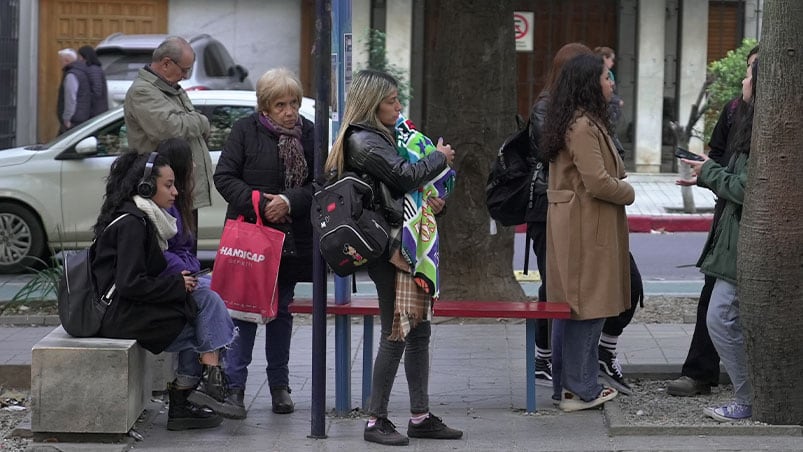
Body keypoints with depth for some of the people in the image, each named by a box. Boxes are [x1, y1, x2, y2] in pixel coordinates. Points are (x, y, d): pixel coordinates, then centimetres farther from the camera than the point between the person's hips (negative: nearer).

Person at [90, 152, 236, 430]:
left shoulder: (136, 217, 14)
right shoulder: (131, 224, -17)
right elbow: (131, 284, -23)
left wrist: (178, 281, 3)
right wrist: (178, 285, -12)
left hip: (124, 307, 9)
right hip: (120, 316, -9)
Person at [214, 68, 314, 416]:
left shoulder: (309, 134, 2)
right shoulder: (245, 131, -4)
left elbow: (319, 184, 0)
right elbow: (224, 177, -6)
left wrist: (289, 201, -16)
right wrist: (258, 203, -18)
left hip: (291, 238, 3)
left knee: (281, 310, 12)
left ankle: (279, 385, 20)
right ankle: (233, 384, 0)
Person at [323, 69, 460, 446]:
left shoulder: (379, 136, 17)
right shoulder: (362, 140, -13)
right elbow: (405, 175, -22)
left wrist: (427, 202, 4)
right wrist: (439, 158, -4)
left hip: (400, 243, 10)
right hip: (386, 248, -10)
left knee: (418, 330, 11)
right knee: (396, 334, -7)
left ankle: (421, 416, 17)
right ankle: (376, 421, 1)